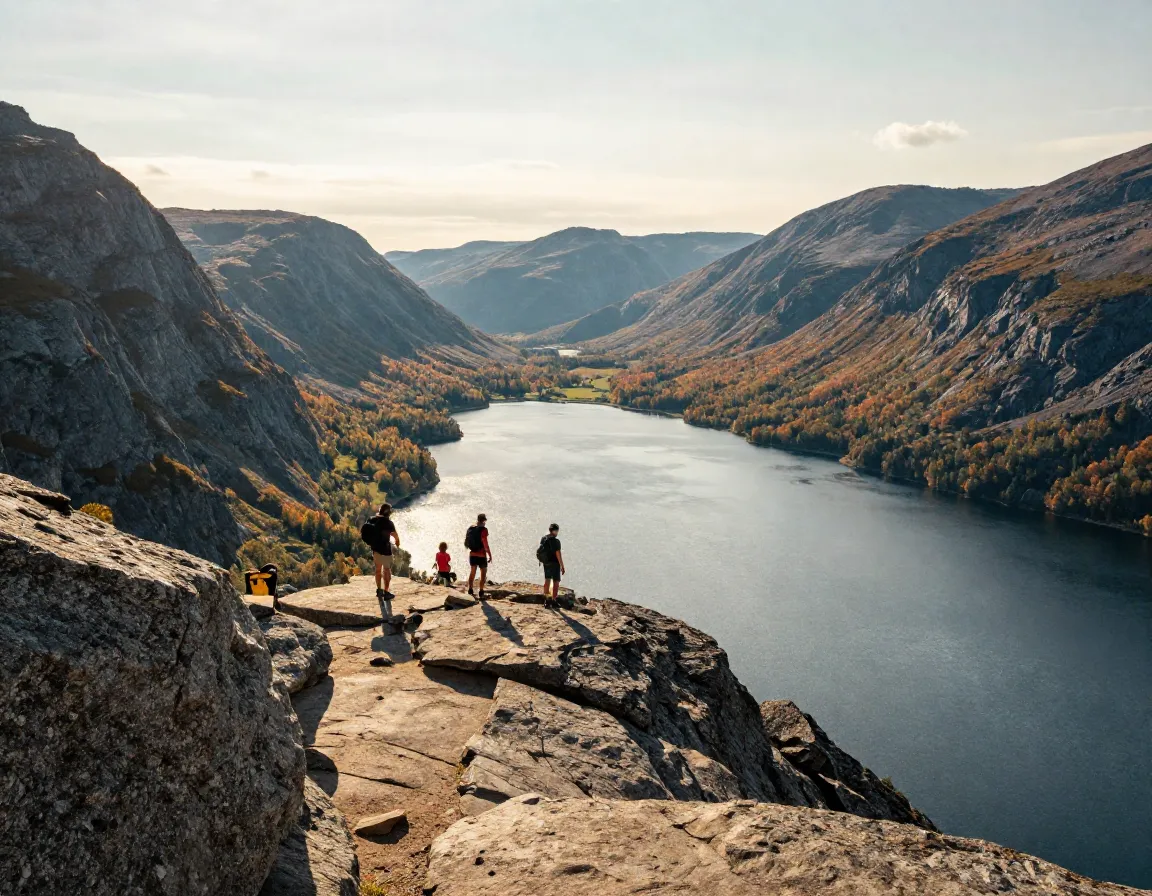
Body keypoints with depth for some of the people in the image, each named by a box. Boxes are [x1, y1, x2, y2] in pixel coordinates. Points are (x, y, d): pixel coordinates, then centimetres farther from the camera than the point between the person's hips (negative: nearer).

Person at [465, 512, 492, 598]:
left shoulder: (470, 529, 3)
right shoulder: (483, 530, -17)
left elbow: (466, 542, 10)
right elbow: (485, 544, -19)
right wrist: (490, 555, -12)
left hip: (472, 555, 6)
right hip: (481, 555, -6)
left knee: (472, 572, 19)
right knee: (483, 573, 8)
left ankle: (470, 591, 22)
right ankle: (481, 593, 8)